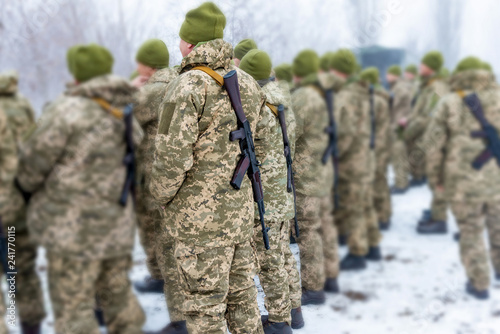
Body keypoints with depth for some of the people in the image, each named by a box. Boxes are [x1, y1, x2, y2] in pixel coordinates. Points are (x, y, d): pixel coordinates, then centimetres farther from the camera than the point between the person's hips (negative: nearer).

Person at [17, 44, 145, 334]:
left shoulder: (69, 109, -13)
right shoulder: (127, 118, 9)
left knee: (73, 306, 3)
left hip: (76, 226, -7)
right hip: (117, 223, 7)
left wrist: (28, 184, 14)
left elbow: (36, 158, -7)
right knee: (117, 295, 20)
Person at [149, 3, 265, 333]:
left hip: (201, 213, -7)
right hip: (241, 207, 7)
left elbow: (172, 154, -19)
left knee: (205, 307, 4)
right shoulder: (248, 84, 8)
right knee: (241, 296, 18)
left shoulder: (189, 85, -15)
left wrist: (161, 198, -2)